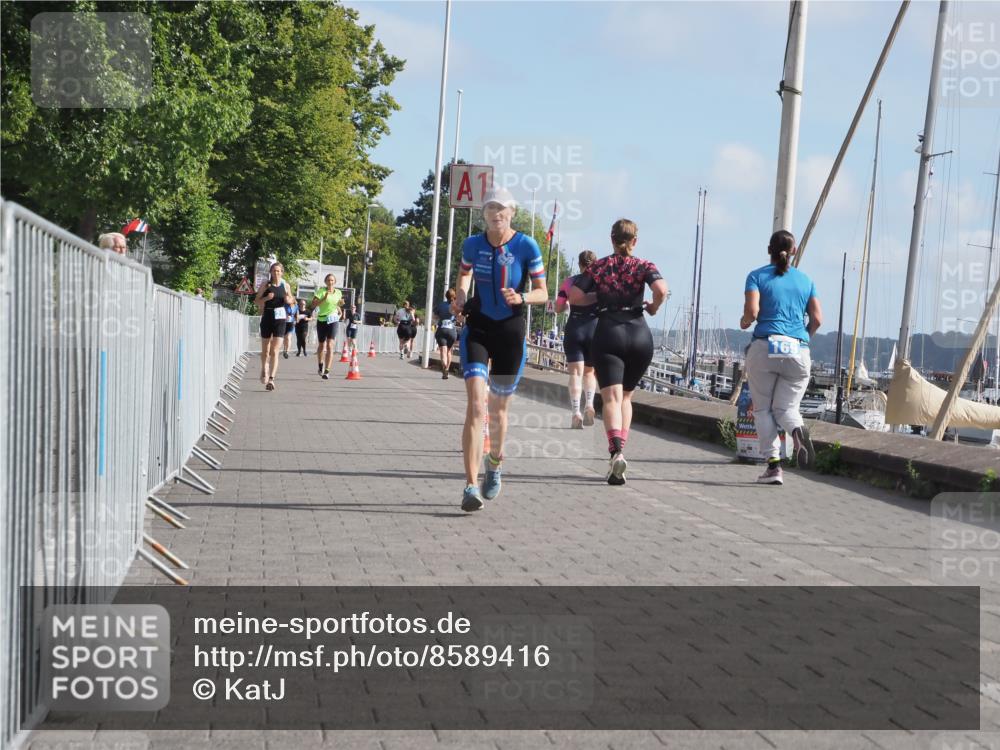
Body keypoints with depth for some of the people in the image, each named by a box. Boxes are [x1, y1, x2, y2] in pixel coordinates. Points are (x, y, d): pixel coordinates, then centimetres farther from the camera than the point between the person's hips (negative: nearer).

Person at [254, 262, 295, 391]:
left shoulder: (286, 286, 4)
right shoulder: (265, 285, 1)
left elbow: (290, 300, 18)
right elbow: (257, 301, 2)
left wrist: (288, 299, -5)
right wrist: (266, 298, -17)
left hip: (280, 318, -1)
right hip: (267, 316, 1)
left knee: (274, 351, -9)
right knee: (265, 350, 12)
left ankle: (271, 379, -13)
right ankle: (264, 371, 38)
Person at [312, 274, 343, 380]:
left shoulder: (338, 293, 8)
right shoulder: (321, 291, -4)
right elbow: (313, 305, -14)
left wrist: (340, 304, 3)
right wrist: (324, 298, -23)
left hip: (333, 321, 1)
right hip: (322, 320, -1)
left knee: (330, 346, -14)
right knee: (322, 345, 13)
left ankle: (327, 371, -17)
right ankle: (321, 365, 41)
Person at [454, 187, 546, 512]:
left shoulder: (526, 246, -8)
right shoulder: (472, 244, -1)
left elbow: (542, 292, -3)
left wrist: (521, 298, -23)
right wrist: (461, 296, 1)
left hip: (511, 331, 0)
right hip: (477, 328, 0)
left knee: (498, 409, 12)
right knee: (475, 405, -17)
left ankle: (494, 463, 42)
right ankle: (471, 486, -20)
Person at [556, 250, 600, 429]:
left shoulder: (569, 282, 3)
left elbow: (558, 308, 5)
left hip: (574, 329, -1)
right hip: (596, 328, 1)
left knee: (576, 373, -2)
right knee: (590, 371, 17)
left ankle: (576, 413, -15)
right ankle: (589, 404, -4)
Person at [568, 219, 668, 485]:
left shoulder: (598, 267, 6)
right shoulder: (644, 266, 4)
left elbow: (573, 296, -2)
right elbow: (661, 289, -15)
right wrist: (654, 307, 4)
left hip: (608, 334, -1)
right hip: (639, 334, 1)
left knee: (612, 397, -10)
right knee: (626, 396, 18)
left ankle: (616, 451, -31)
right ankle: (620, 447, 12)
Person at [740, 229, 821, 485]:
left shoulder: (757, 276, 5)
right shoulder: (805, 280, 14)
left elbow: (752, 311, -9)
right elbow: (817, 319, 7)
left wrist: (744, 321, 13)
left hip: (765, 347, -2)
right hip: (798, 352, 2)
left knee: (763, 408, 8)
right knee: (786, 407, 10)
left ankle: (773, 465, -3)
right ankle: (798, 431, -26)